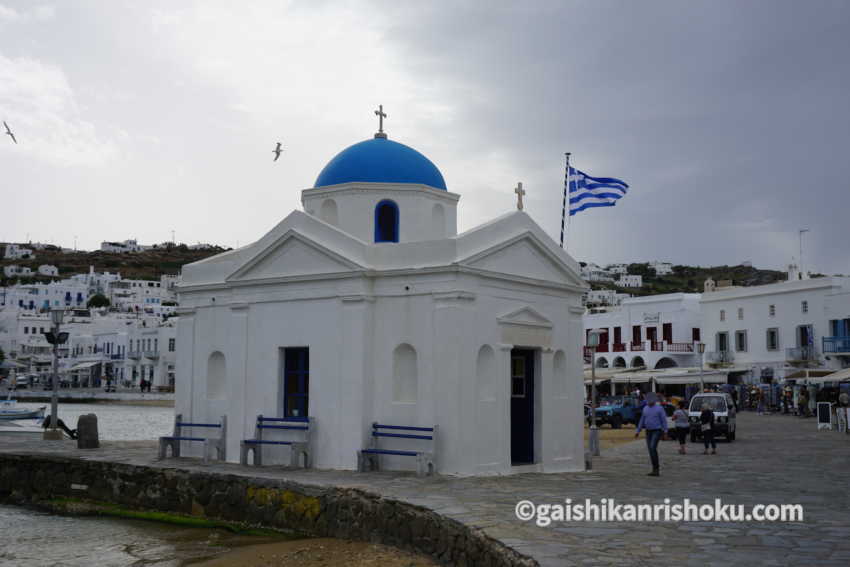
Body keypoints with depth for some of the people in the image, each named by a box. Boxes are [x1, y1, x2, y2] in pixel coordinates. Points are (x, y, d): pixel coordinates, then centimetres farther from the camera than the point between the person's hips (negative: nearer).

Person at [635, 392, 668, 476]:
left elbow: (664, 421, -8)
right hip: (648, 432, 6)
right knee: (650, 450, 4)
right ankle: (656, 469, 11)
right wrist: (638, 431, 11)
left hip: (657, 431, -6)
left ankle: (656, 468, -16)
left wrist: (665, 433, -13)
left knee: (653, 448, -21)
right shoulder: (645, 409, 10)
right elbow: (642, 421, 15)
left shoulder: (659, 408, -7)